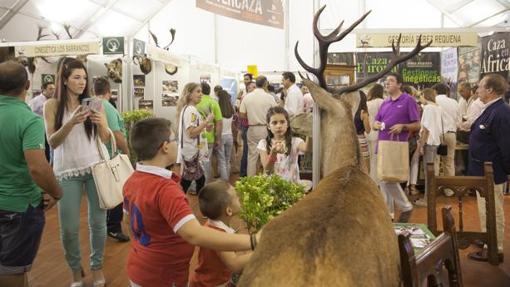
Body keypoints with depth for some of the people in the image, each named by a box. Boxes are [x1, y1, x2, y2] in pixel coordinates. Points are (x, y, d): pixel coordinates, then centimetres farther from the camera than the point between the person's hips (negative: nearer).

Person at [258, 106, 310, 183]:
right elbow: (267, 170, -8)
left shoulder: (295, 142, -2)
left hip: (292, 184, 0)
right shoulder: (263, 143, 0)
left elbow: (306, 149, -24)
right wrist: (273, 153, -25)